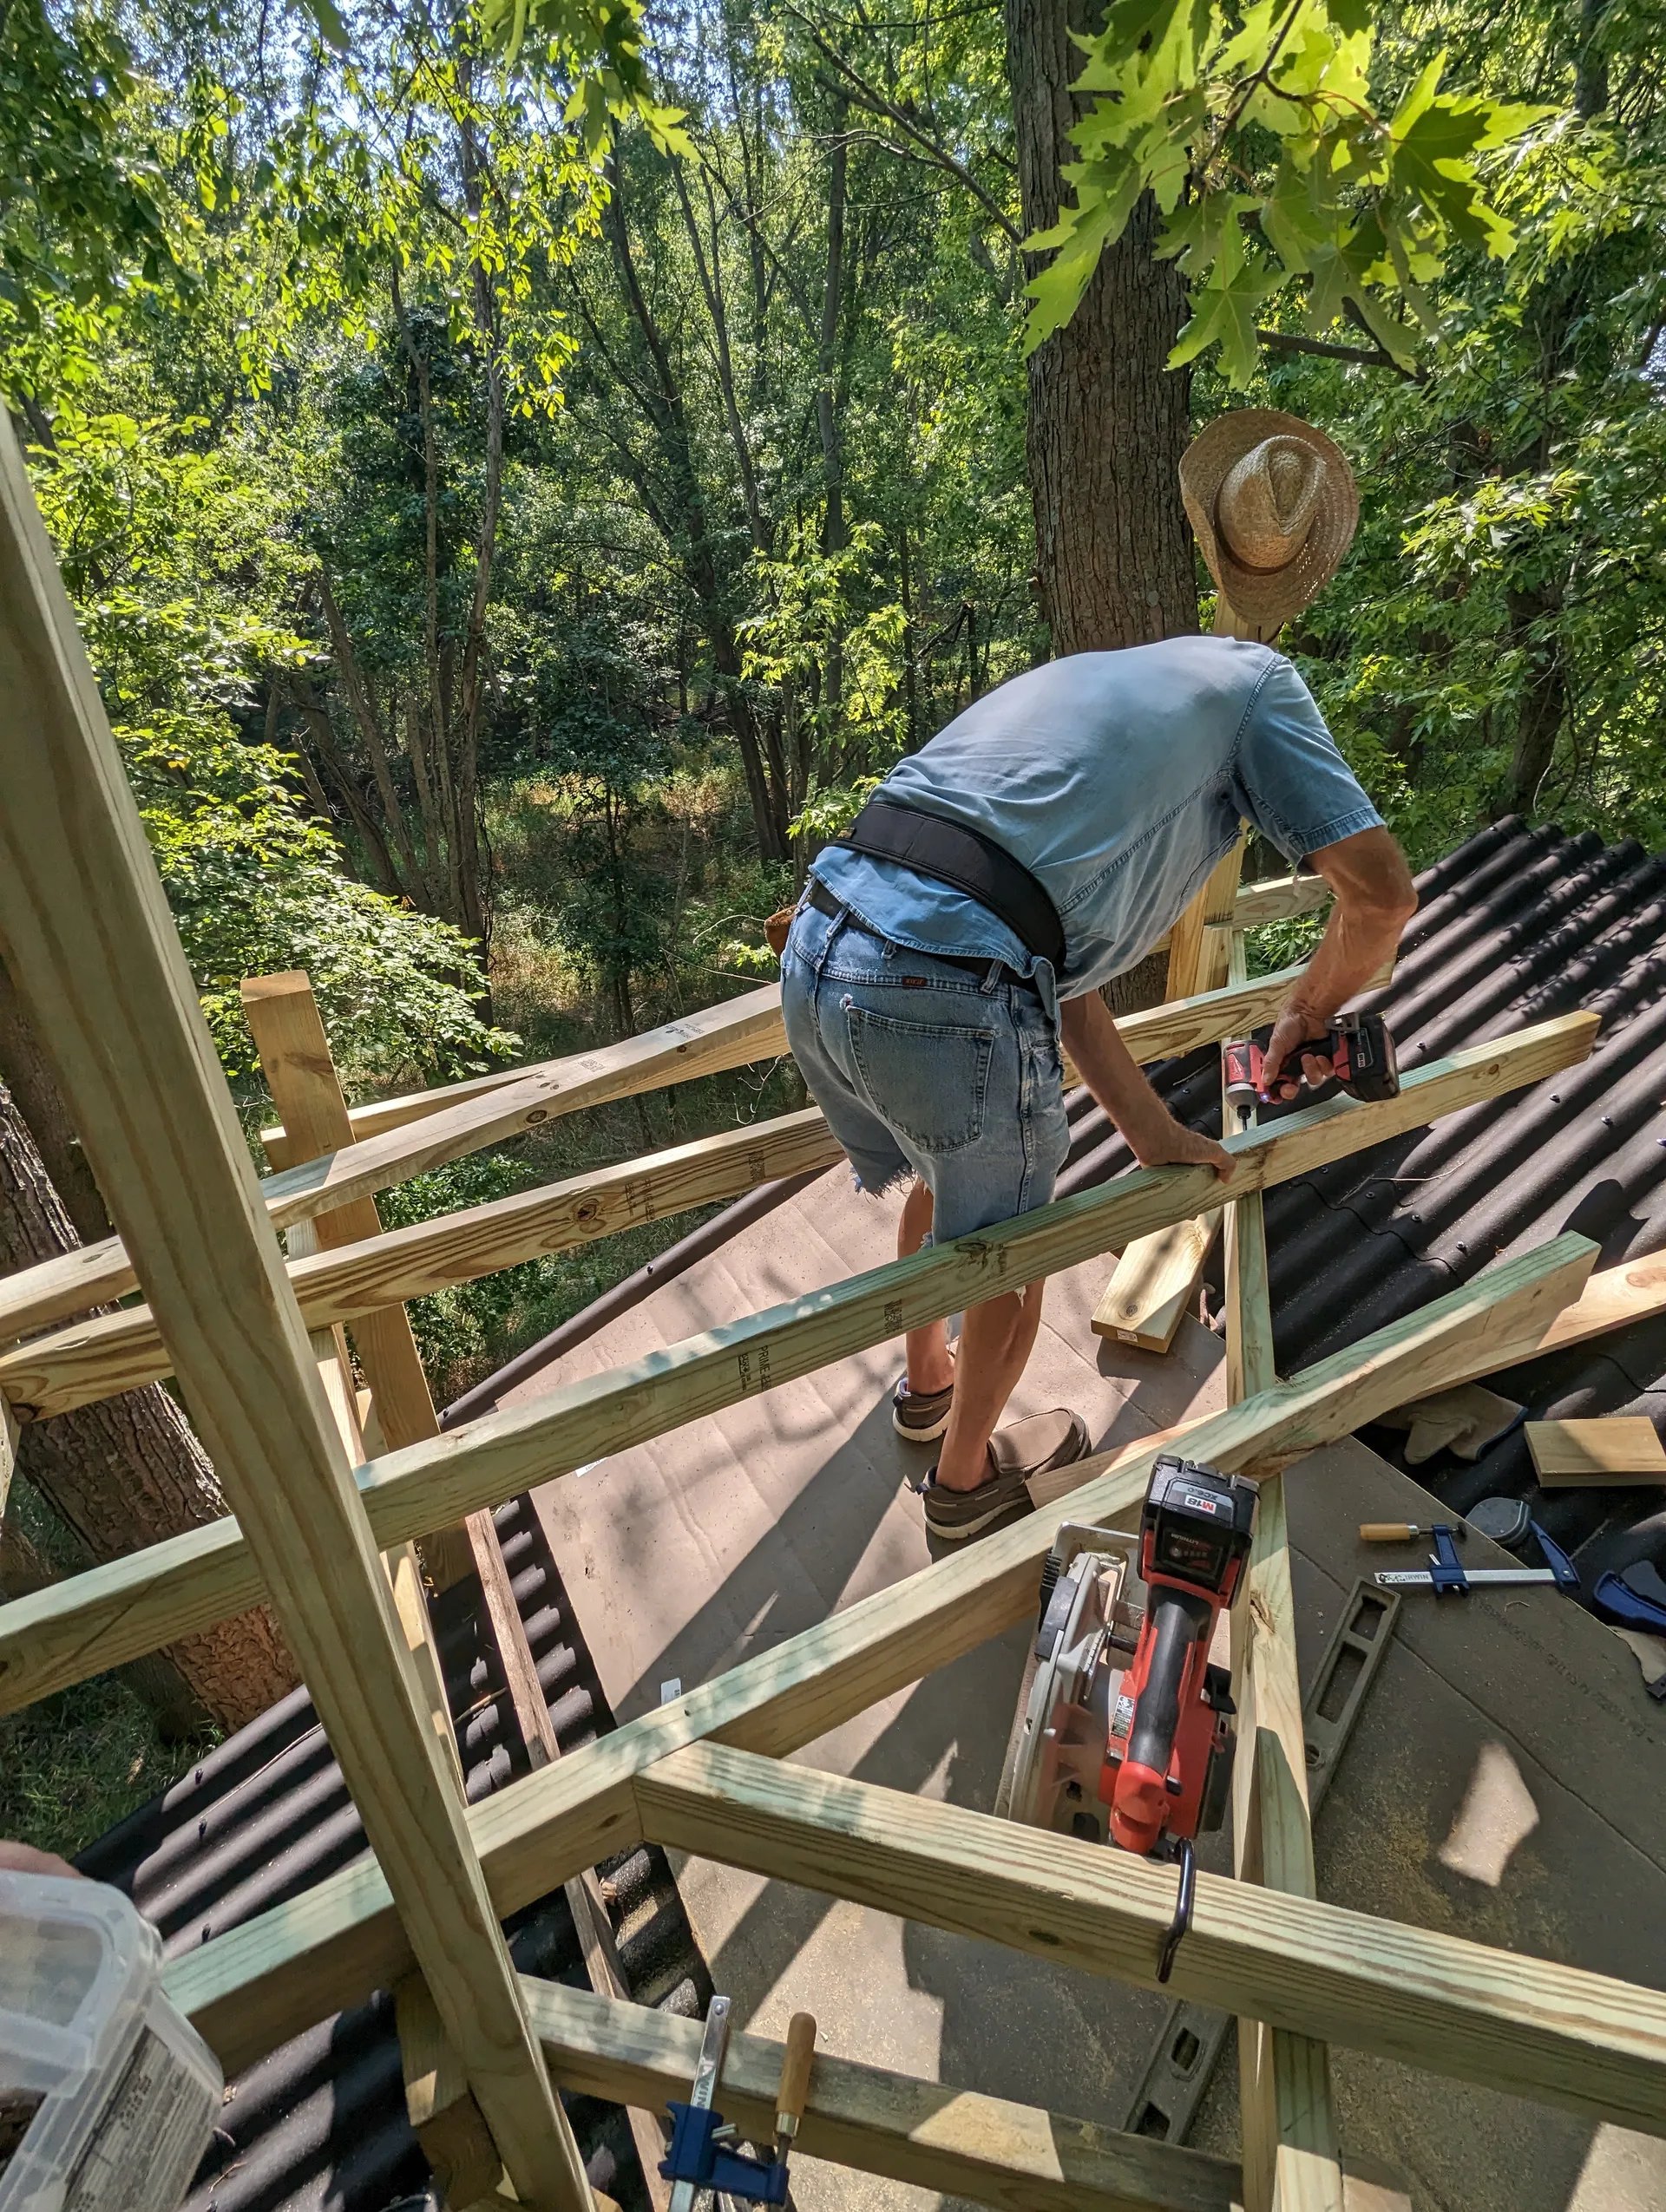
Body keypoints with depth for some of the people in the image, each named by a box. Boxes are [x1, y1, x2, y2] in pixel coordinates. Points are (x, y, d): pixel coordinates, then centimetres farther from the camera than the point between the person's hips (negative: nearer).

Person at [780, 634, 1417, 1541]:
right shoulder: (1253, 675, 16)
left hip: (815, 949, 8)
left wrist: (1152, 1131, 24)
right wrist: (1303, 1015, 27)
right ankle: (966, 1476, 46)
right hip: (948, 1000, -8)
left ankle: (927, 1381, 59)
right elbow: (1382, 893, 6)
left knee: (941, 1179, 33)